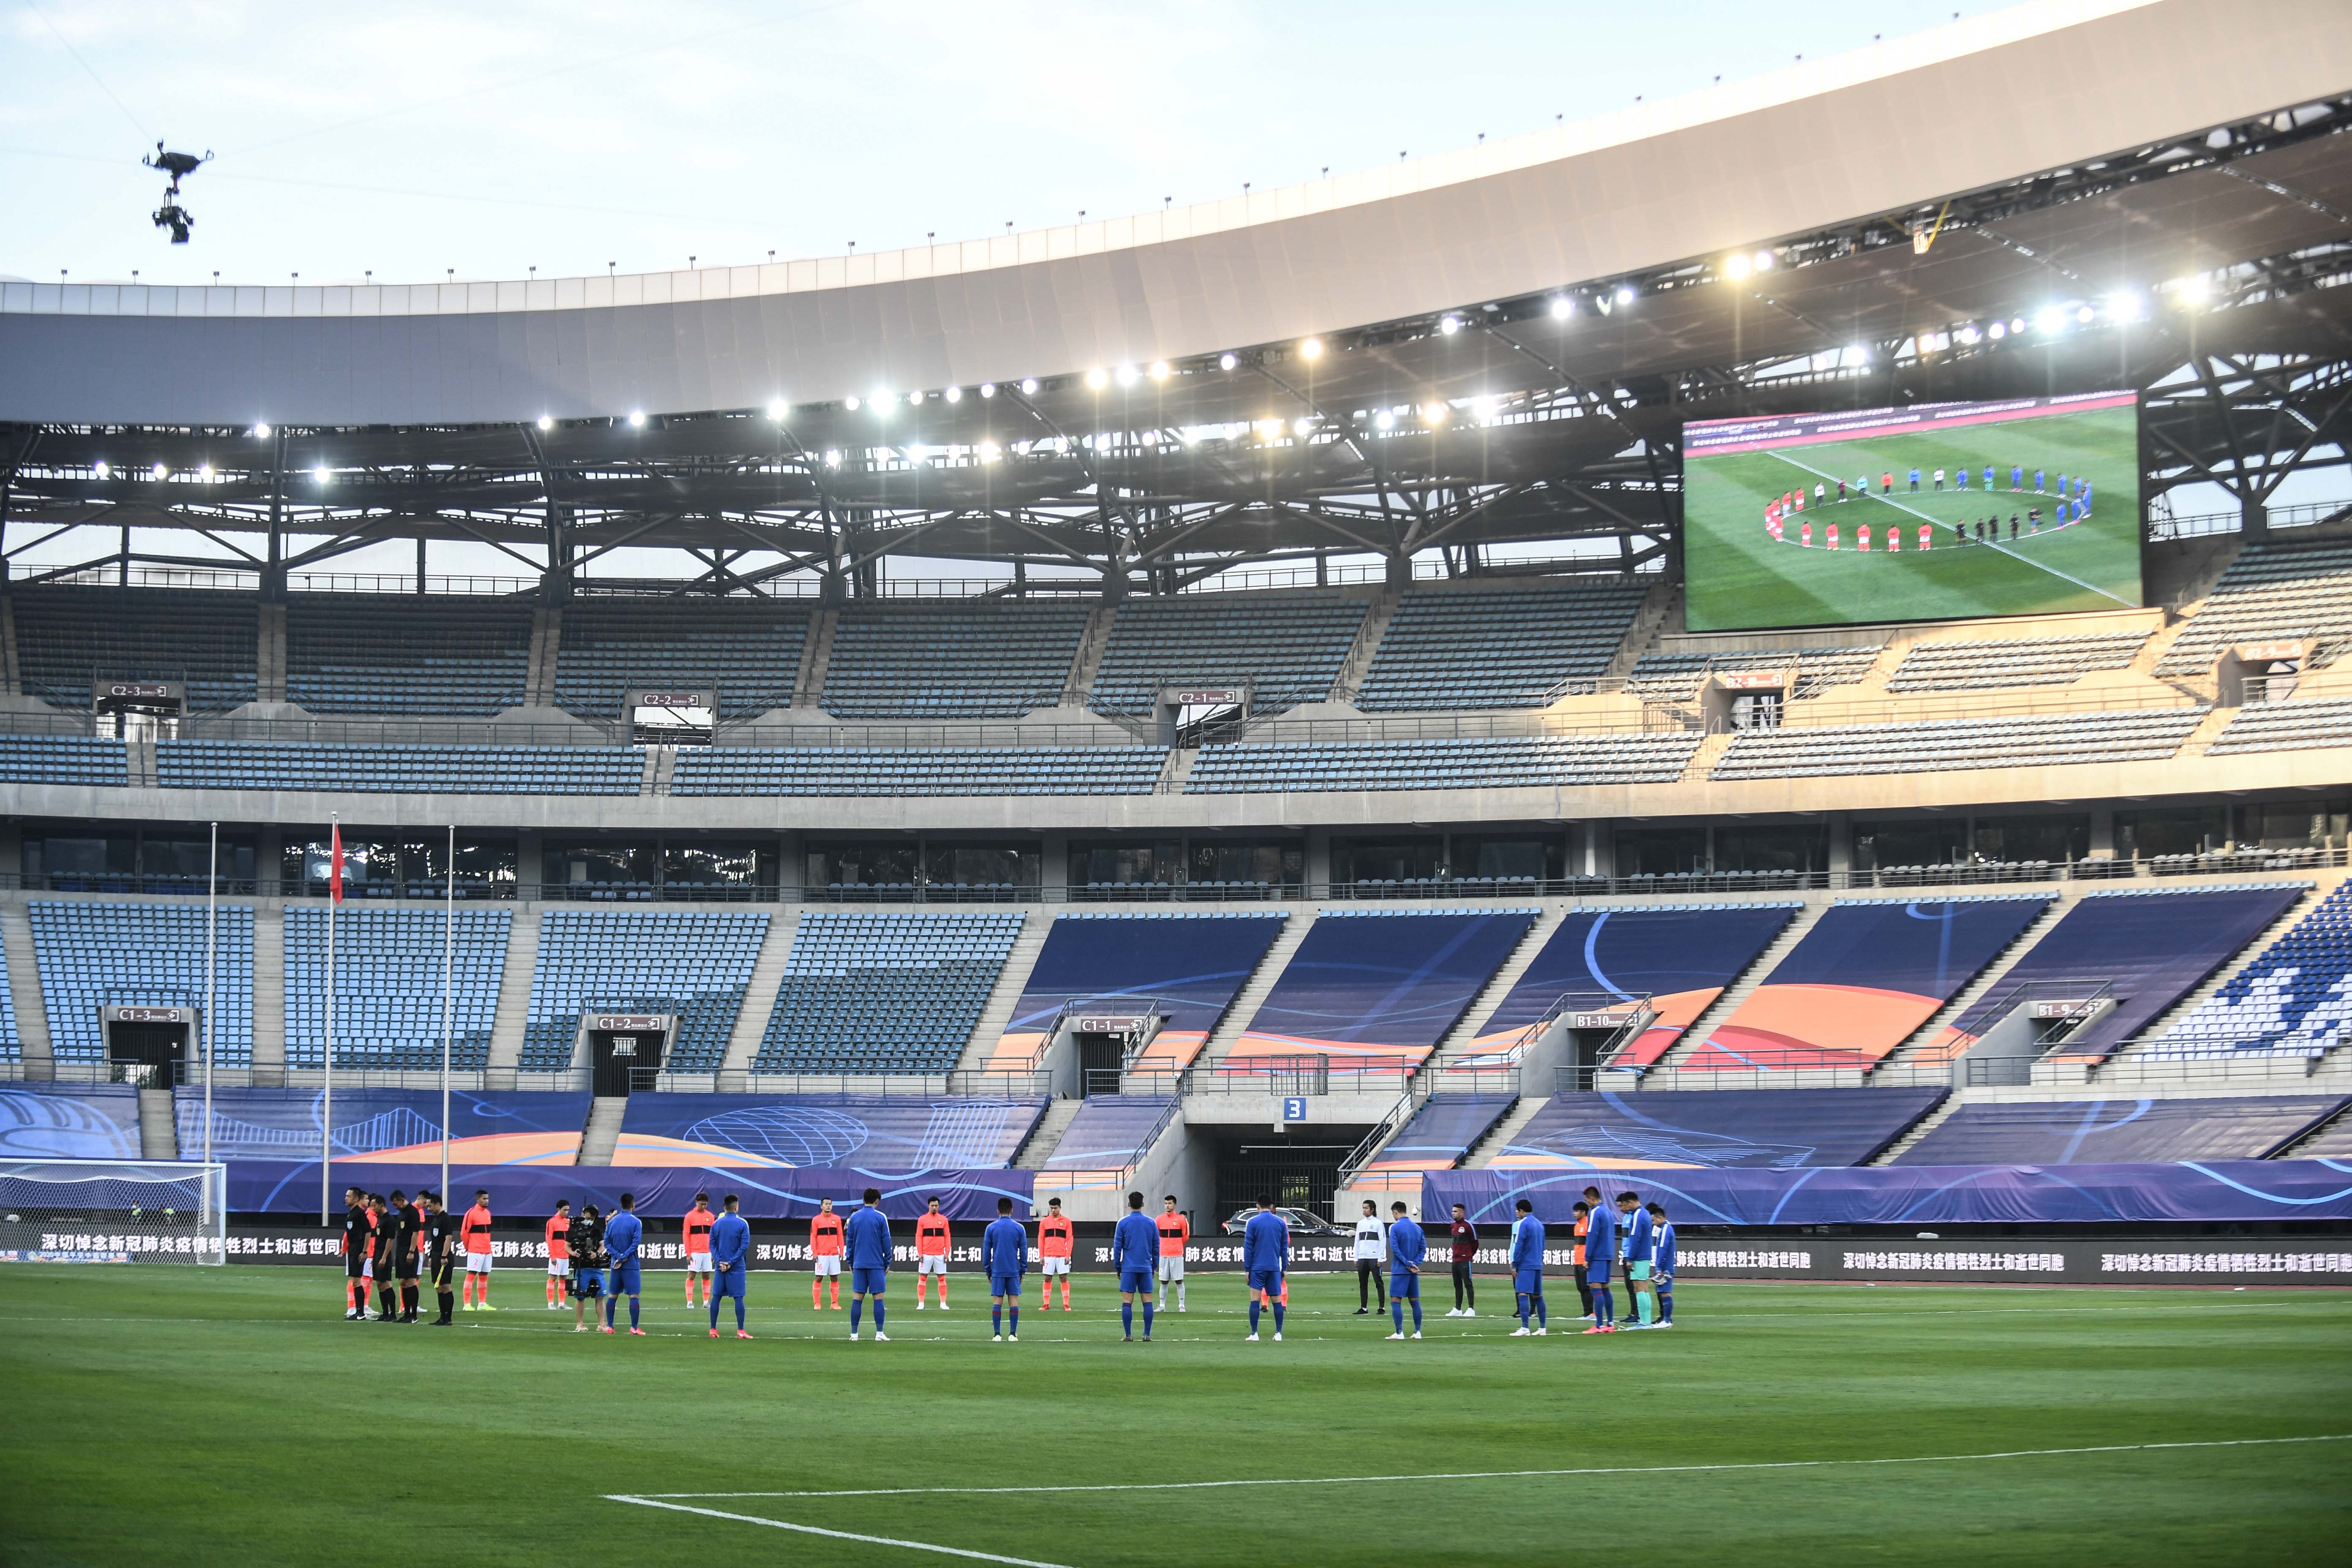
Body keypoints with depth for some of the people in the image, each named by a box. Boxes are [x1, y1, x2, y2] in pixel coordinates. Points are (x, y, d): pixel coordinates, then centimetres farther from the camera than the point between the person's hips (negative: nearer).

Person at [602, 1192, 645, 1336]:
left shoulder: (612, 1222, 7)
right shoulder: (636, 1222, -6)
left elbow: (607, 1243, 2)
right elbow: (636, 1243, -14)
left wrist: (618, 1257, -5)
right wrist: (624, 1258, -11)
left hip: (615, 1265, 4)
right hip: (631, 1265, -4)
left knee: (612, 1296, 10)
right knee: (634, 1296, -4)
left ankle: (609, 1327, 11)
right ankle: (634, 1328, -9)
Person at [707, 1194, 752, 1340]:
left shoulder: (716, 1223, 5)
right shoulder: (742, 1224, -5)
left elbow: (712, 1245, 2)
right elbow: (745, 1246, -11)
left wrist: (720, 1262, -4)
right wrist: (731, 1263, -10)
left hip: (720, 1266, 3)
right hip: (737, 1267, -3)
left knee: (715, 1297, 8)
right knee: (738, 1298, -1)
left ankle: (713, 1330, 7)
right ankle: (741, 1331, -4)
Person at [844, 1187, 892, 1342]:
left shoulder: (854, 1217, 5)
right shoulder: (881, 1218, -4)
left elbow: (849, 1241, 8)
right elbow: (886, 1241, -3)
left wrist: (851, 1262, 16)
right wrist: (887, 1263, 5)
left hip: (858, 1264, 3)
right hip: (877, 1264, -3)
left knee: (857, 1299, 4)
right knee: (878, 1298, 0)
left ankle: (854, 1334, 2)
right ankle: (879, 1334, -4)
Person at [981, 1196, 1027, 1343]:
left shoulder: (991, 1228, 0)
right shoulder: (1019, 1228, 1)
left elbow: (986, 1252, 3)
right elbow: (1024, 1252, 4)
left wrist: (988, 1271, 11)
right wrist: (1023, 1271, 12)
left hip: (997, 1271, 0)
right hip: (1014, 1271, 0)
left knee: (997, 1302, 1)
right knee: (1014, 1301, 2)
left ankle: (997, 1335, -2)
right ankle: (1013, 1335, -1)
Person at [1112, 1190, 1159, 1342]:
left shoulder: (1123, 1223, -2)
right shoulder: (1151, 1223, 4)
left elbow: (1117, 1247, 0)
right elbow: (1156, 1247, 8)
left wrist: (1117, 1267, 8)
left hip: (1128, 1268, -2)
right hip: (1146, 1267, 2)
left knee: (1127, 1302, -1)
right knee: (1147, 1301, 4)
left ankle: (1128, 1335, -4)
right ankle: (1147, 1335, 0)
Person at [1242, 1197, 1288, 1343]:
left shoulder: (1253, 1222, -3)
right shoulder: (1281, 1223, 5)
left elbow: (1248, 1247, -4)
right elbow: (1285, 1247, 8)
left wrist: (1247, 1269, 0)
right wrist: (1284, 1268, 14)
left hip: (1257, 1267, -3)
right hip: (1275, 1267, 3)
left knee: (1255, 1300, -1)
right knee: (1277, 1300, 7)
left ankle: (1254, 1334, -6)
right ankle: (1278, 1334, 6)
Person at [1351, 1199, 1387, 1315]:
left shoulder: (1378, 1223, -1)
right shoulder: (1360, 1224, 15)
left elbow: (1383, 1241, -4)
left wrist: (1381, 1259, -10)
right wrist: (1356, 1259, 12)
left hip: (1374, 1258, -6)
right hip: (1362, 1258, 6)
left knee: (1378, 1283, -5)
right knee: (1363, 1284, 5)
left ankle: (1382, 1307, -3)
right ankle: (1364, 1308, 9)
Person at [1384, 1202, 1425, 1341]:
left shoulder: (1395, 1227, -7)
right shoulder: (1417, 1228, 11)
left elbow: (1395, 1249, -15)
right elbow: (1423, 1249, 7)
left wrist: (1408, 1264, -12)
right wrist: (1414, 1264, -3)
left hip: (1399, 1271, -6)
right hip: (1414, 1272, 6)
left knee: (1396, 1302, -4)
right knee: (1415, 1301, 11)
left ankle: (1400, 1333, -11)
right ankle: (1417, 1332, 12)